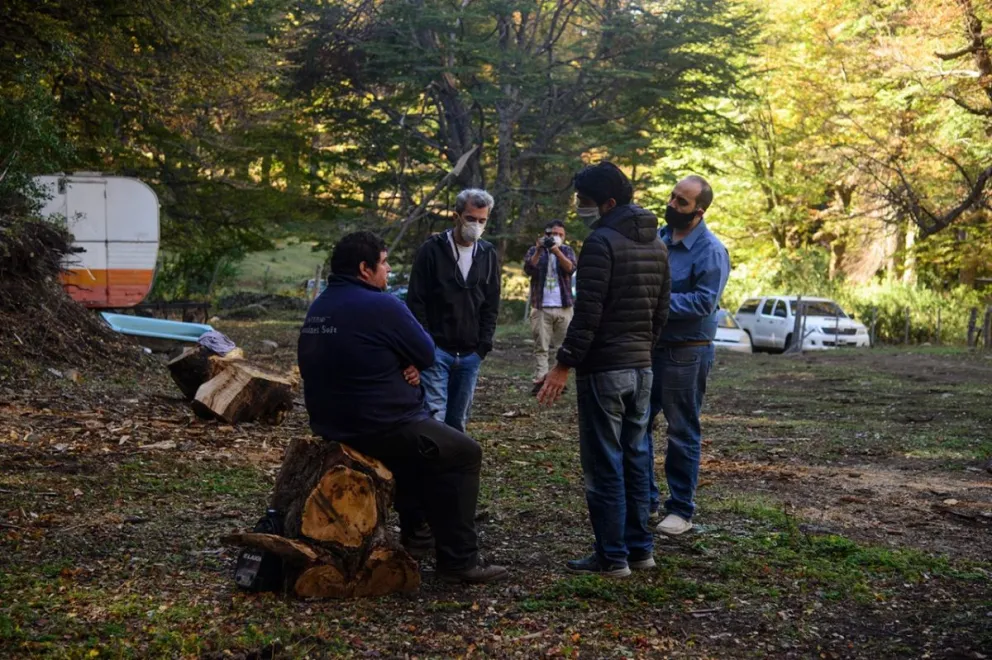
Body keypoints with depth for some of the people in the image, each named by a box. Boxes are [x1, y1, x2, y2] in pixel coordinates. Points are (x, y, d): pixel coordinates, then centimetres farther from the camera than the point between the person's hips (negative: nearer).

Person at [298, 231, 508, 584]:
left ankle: (413, 530, 38)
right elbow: (427, 354, -9)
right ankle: (458, 561, 1)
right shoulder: (381, 306, -19)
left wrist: (403, 366, -1)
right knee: (465, 453, 2)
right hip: (380, 428, -10)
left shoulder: (319, 307, 9)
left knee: (423, 437, 33)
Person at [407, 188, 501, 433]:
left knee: (458, 421, 8)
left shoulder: (489, 254, 8)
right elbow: (415, 302, -5)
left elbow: (491, 305, 11)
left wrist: (483, 346, 2)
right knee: (433, 417, -12)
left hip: (470, 355, 4)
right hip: (436, 350, -4)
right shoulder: (432, 249, -5)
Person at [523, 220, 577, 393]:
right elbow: (529, 269, -7)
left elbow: (571, 268, -8)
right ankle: (540, 380, -10)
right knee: (541, 347, -6)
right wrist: (539, 251, -20)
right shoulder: (534, 251, 10)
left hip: (563, 308, 1)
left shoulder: (567, 251, 11)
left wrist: (557, 251, -22)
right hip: (541, 307, -1)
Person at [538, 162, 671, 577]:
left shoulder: (602, 242, -15)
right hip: (642, 368, 9)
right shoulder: (656, 244, 12)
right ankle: (639, 547, 20)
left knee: (604, 464, -3)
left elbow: (588, 313, -19)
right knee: (635, 457, 14)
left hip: (603, 368, -8)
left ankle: (612, 556, 1)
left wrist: (563, 365, -16)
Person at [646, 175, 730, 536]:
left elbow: (704, 303, -23)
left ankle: (681, 509, 14)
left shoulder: (711, 251, -14)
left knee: (683, 432, 4)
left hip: (686, 353, -7)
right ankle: (646, 500, 22)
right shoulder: (659, 237, 7)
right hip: (649, 346, 7)